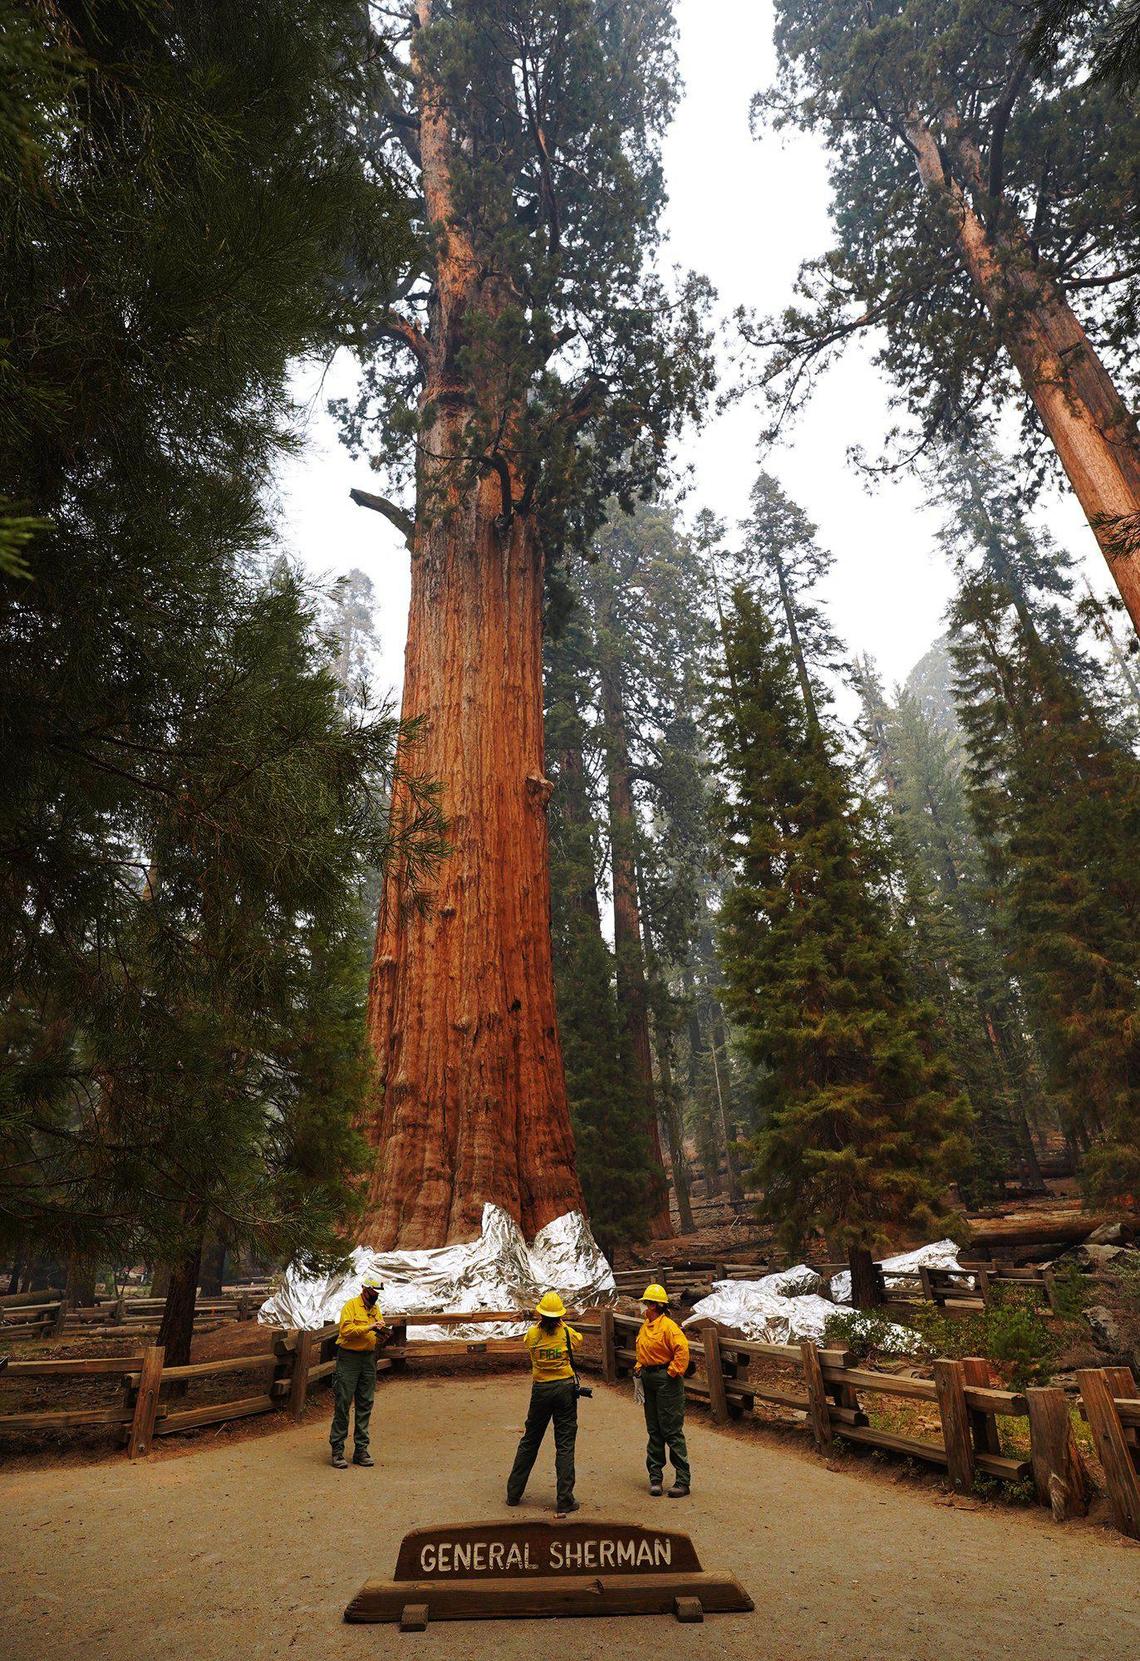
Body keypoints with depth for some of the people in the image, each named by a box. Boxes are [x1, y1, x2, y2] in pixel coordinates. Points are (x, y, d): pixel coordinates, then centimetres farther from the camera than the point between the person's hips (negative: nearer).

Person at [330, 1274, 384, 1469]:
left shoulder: (375, 1308, 13)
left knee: (365, 1405, 9)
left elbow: (379, 1332, 17)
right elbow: (346, 1329, -19)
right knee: (343, 1404, -2)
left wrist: (382, 1331, -6)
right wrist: (368, 1327, -22)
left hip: (368, 1359, 6)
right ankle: (337, 1450, 7)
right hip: (348, 1358, -6)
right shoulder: (351, 1305, -8)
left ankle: (361, 1449, 17)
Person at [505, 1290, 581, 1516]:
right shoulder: (567, 1333, -7)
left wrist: (541, 1322, 23)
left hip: (540, 1390, 1)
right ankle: (565, 1502, 5)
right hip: (565, 1388, -1)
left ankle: (514, 1493, 27)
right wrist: (562, 1324, 28)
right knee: (565, 1445, 5)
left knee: (529, 1442, 17)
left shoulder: (532, 1334, -7)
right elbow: (579, 1338, 15)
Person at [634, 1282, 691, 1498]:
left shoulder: (668, 1326, -17)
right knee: (654, 1430, 14)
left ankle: (682, 1481, 5)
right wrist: (639, 1367, 11)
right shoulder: (645, 1326, 11)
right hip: (649, 1379, 9)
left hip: (667, 1382, -9)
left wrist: (672, 1372, -20)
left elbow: (682, 1350, -25)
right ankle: (655, 1477, 23)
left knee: (672, 1431, -3)